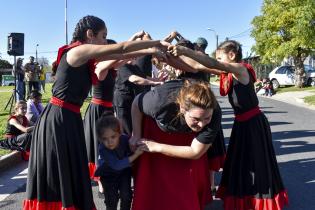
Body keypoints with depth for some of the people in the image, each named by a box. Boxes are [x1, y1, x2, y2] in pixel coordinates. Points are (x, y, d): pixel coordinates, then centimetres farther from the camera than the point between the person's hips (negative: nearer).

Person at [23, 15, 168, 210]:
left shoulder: (85, 57, 13)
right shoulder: (79, 51, -14)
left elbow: (118, 56, 17)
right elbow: (122, 48, -14)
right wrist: (158, 43, -6)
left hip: (69, 118, 9)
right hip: (59, 119, -9)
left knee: (71, 176, 14)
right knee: (59, 177, -1)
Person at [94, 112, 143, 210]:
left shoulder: (126, 139, -32)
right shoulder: (103, 149, -38)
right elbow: (116, 165, -46)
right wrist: (135, 155, -52)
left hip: (124, 171, 2)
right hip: (108, 174, -2)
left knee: (126, 194, -1)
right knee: (111, 198, -2)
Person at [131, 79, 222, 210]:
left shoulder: (214, 114, -39)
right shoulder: (161, 100, -43)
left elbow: (195, 152, -25)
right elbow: (136, 104, -18)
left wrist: (157, 147, -22)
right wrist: (136, 135, -14)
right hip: (156, 129, -1)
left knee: (192, 178, 3)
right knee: (153, 177, 4)